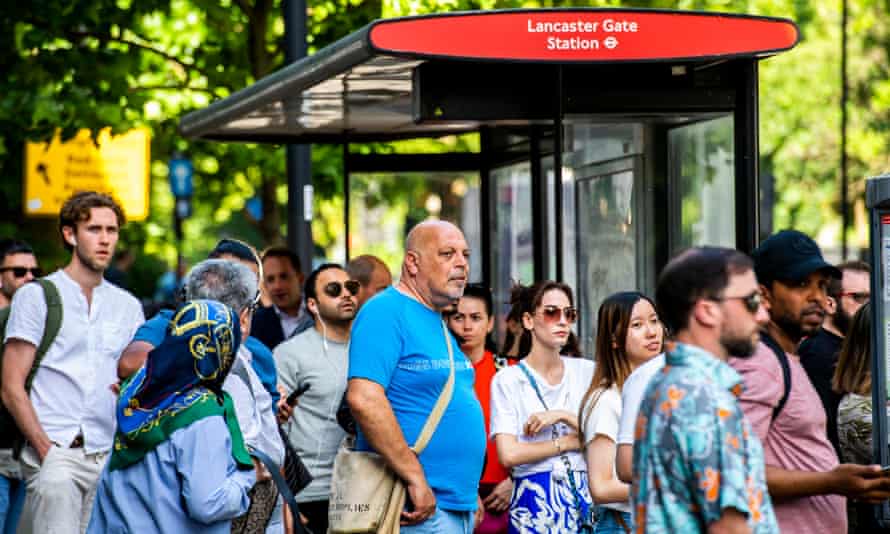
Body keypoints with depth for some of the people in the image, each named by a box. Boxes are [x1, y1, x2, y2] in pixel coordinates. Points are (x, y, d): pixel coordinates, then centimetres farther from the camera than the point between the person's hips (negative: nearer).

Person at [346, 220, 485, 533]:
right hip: (418, 509, -10)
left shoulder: (439, 324, 19)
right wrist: (416, 478, -22)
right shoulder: (386, 313, -11)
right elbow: (363, 398, -24)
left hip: (460, 507, 10)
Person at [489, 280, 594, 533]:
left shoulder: (586, 371, 10)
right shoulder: (508, 381, 0)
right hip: (536, 501, -3)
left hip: (586, 496, 3)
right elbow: (509, 455, -10)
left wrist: (563, 416, -10)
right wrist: (570, 442, -3)